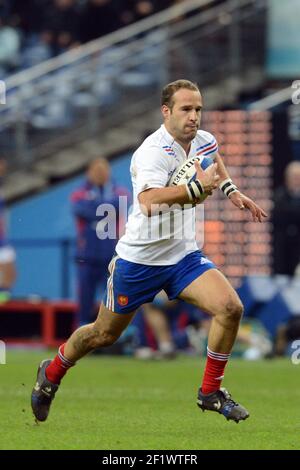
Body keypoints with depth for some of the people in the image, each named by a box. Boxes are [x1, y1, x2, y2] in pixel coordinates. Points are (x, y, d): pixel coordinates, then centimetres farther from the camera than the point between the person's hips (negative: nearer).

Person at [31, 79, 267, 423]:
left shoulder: (204, 141, 1)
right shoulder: (154, 152, -24)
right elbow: (149, 201, -42)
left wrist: (231, 190, 16)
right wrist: (199, 187, -41)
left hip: (184, 257, 6)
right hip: (139, 259, -5)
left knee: (230, 308, -17)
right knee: (103, 335, 10)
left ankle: (211, 393, -2)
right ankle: (51, 374, 39)